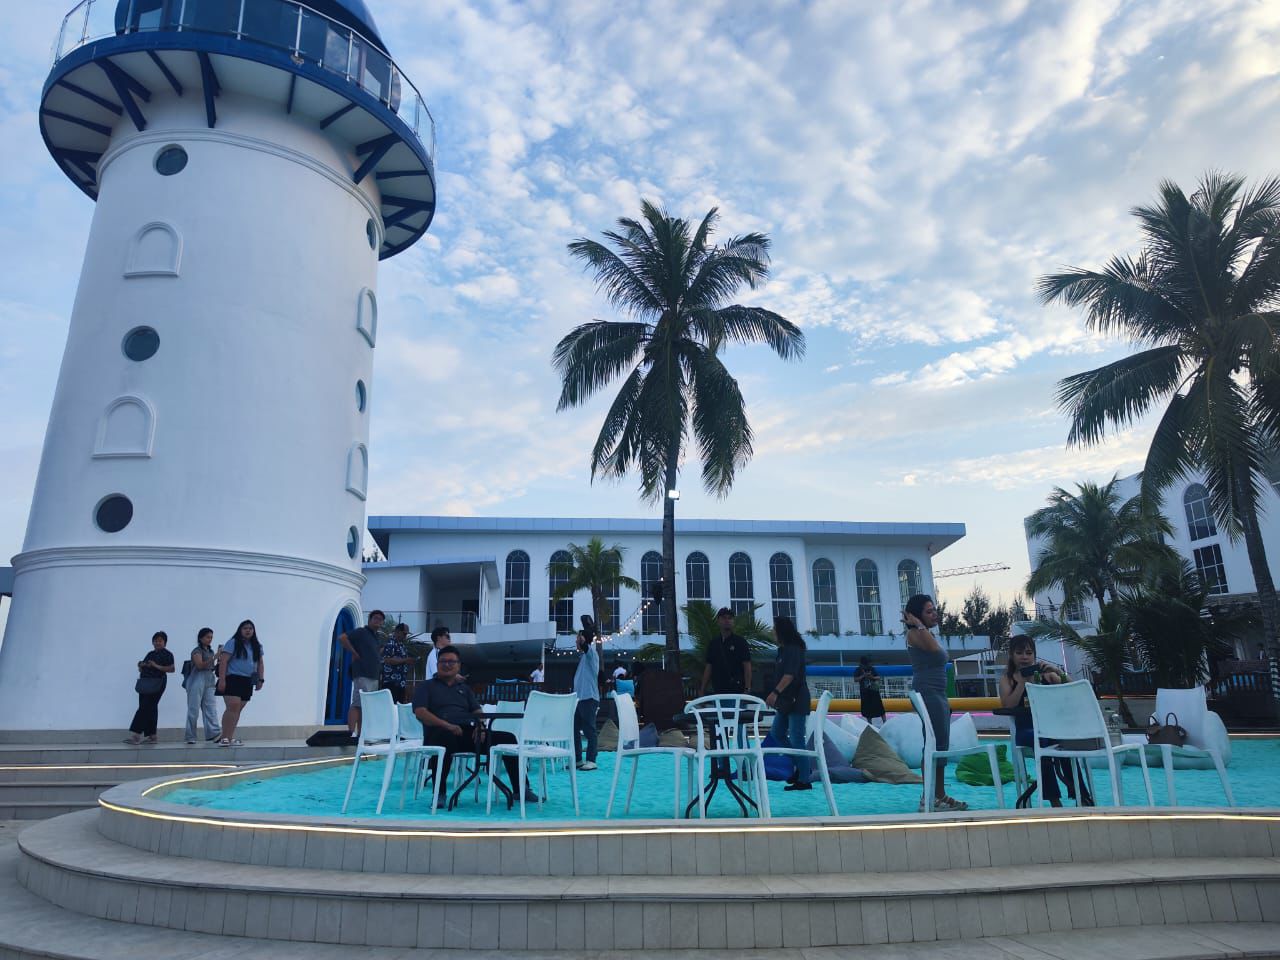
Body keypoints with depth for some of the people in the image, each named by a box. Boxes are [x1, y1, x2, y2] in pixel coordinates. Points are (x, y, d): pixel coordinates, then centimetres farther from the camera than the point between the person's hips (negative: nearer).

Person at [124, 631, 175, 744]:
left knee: (144, 707, -12)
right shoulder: (150, 653, 20)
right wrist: (141, 665, 0)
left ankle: (136, 734, -12)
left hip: (157, 683, -7)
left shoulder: (167, 654, -1)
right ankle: (151, 736, 10)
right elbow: (141, 669, 23)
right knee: (150, 708, 7)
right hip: (145, 683, 7)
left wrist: (156, 666, -18)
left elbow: (171, 669, -11)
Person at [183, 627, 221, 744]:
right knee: (194, 709, -1)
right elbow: (200, 665, -15)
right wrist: (215, 657, -21)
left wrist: (218, 665, 1)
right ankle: (190, 736, 4)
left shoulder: (210, 651, 19)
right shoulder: (197, 650, -1)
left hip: (209, 681, 6)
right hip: (197, 680, -6)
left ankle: (214, 733, -14)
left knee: (210, 708, -5)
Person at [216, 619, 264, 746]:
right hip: (232, 679, -6)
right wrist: (222, 679, -16)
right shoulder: (232, 643, -3)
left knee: (238, 709, 6)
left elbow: (260, 664, 18)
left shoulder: (257, 646, 15)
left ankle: (230, 737, 10)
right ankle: (225, 738, -11)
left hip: (247, 682, 6)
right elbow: (223, 661, -8)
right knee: (233, 707, -16)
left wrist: (261, 679, 8)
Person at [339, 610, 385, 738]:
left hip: (374, 676, 9)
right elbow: (342, 638, -16)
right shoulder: (361, 632, -5)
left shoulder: (375, 636, 20)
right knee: (357, 704, -12)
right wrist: (354, 653, -13)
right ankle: (351, 733, -15)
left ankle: (361, 732, 14)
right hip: (362, 675, -9)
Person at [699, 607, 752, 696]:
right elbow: (708, 668, 14)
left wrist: (747, 690, -13)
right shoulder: (713, 643, 12)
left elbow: (747, 667, -4)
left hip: (737, 691, -4)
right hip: (718, 690, 4)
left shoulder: (740, 642, 0)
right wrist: (702, 690, 9)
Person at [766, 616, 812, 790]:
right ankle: (800, 766, 24)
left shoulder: (794, 650, -16)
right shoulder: (784, 650, 13)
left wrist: (775, 692, -31)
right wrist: (775, 695, 16)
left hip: (797, 701, -10)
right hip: (786, 701, 10)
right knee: (777, 733, 14)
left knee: (796, 740, -6)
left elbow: (790, 675, -25)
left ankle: (804, 780, 2)